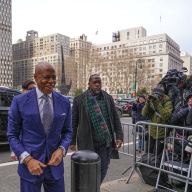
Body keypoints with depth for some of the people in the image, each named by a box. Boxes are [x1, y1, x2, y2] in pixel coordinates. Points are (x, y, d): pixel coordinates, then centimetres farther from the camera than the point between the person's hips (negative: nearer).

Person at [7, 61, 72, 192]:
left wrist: (61, 150, -12)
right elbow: (12, 135, -3)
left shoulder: (64, 102, -1)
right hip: (29, 166, -2)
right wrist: (27, 159, -15)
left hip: (55, 165, 2)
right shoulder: (20, 101, -8)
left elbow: (67, 131, 6)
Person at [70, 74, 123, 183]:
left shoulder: (108, 98, 5)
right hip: (88, 142, -3)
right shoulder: (79, 100, -3)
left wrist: (119, 136, -1)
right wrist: (72, 141, 2)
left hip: (105, 142, 3)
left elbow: (116, 119, 7)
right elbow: (74, 122, 1)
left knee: (103, 170, 13)